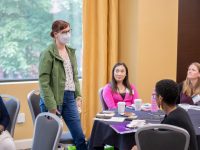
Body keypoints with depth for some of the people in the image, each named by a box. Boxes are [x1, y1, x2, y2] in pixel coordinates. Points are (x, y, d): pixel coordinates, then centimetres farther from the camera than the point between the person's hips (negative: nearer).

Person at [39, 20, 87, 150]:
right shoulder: (48, 53, -10)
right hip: (54, 98, -6)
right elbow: (44, 82, -14)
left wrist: (78, 95, 7)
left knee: (80, 137, 5)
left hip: (70, 97, 6)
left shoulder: (71, 51, 12)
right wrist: (51, 105, -18)